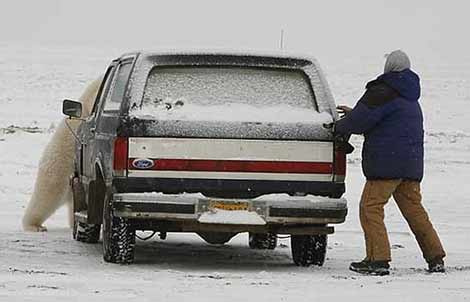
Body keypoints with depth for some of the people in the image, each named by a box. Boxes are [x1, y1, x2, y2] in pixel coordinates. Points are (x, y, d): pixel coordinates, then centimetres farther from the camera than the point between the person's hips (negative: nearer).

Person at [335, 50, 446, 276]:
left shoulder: (382, 93, -9)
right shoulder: (410, 99, 21)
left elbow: (360, 121, -13)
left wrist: (340, 126, 7)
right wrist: (354, 113, 28)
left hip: (387, 164, -9)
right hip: (411, 164, 9)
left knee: (370, 208, -6)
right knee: (414, 210, 14)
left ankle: (378, 259, -16)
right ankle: (436, 259, 12)